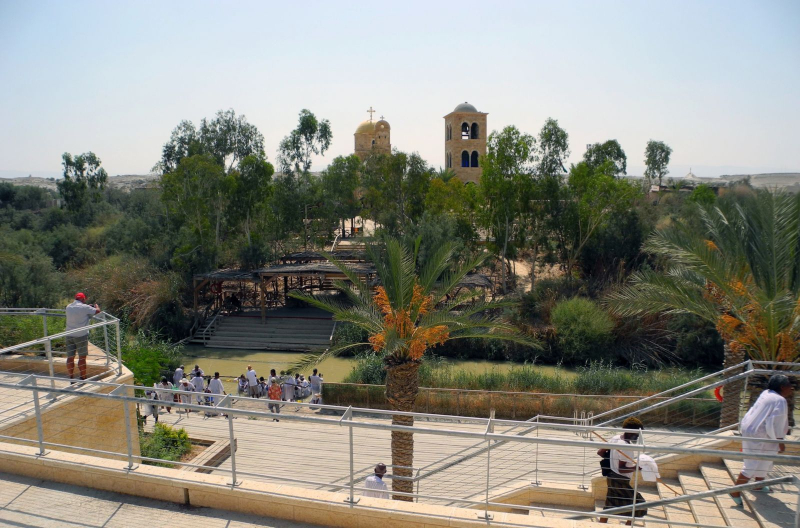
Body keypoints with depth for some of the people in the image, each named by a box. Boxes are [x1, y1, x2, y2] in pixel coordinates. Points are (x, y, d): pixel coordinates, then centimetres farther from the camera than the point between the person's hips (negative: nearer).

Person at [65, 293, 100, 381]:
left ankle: (71, 379, 15)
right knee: (82, 358, 1)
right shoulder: (84, 307, -10)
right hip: (81, 335, -5)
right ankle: (83, 379, 5)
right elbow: (97, 311, -1)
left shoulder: (68, 307, 8)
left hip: (69, 335, 6)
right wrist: (96, 306, 20)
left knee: (70, 358, 9)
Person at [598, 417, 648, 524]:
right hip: (620, 481, -9)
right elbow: (621, 469, -24)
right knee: (638, 506, 2)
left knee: (609, 507, 18)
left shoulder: (616, 438, 3)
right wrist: (637, 467, -24)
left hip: (612, 478, 9)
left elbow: (600, 452, 9)